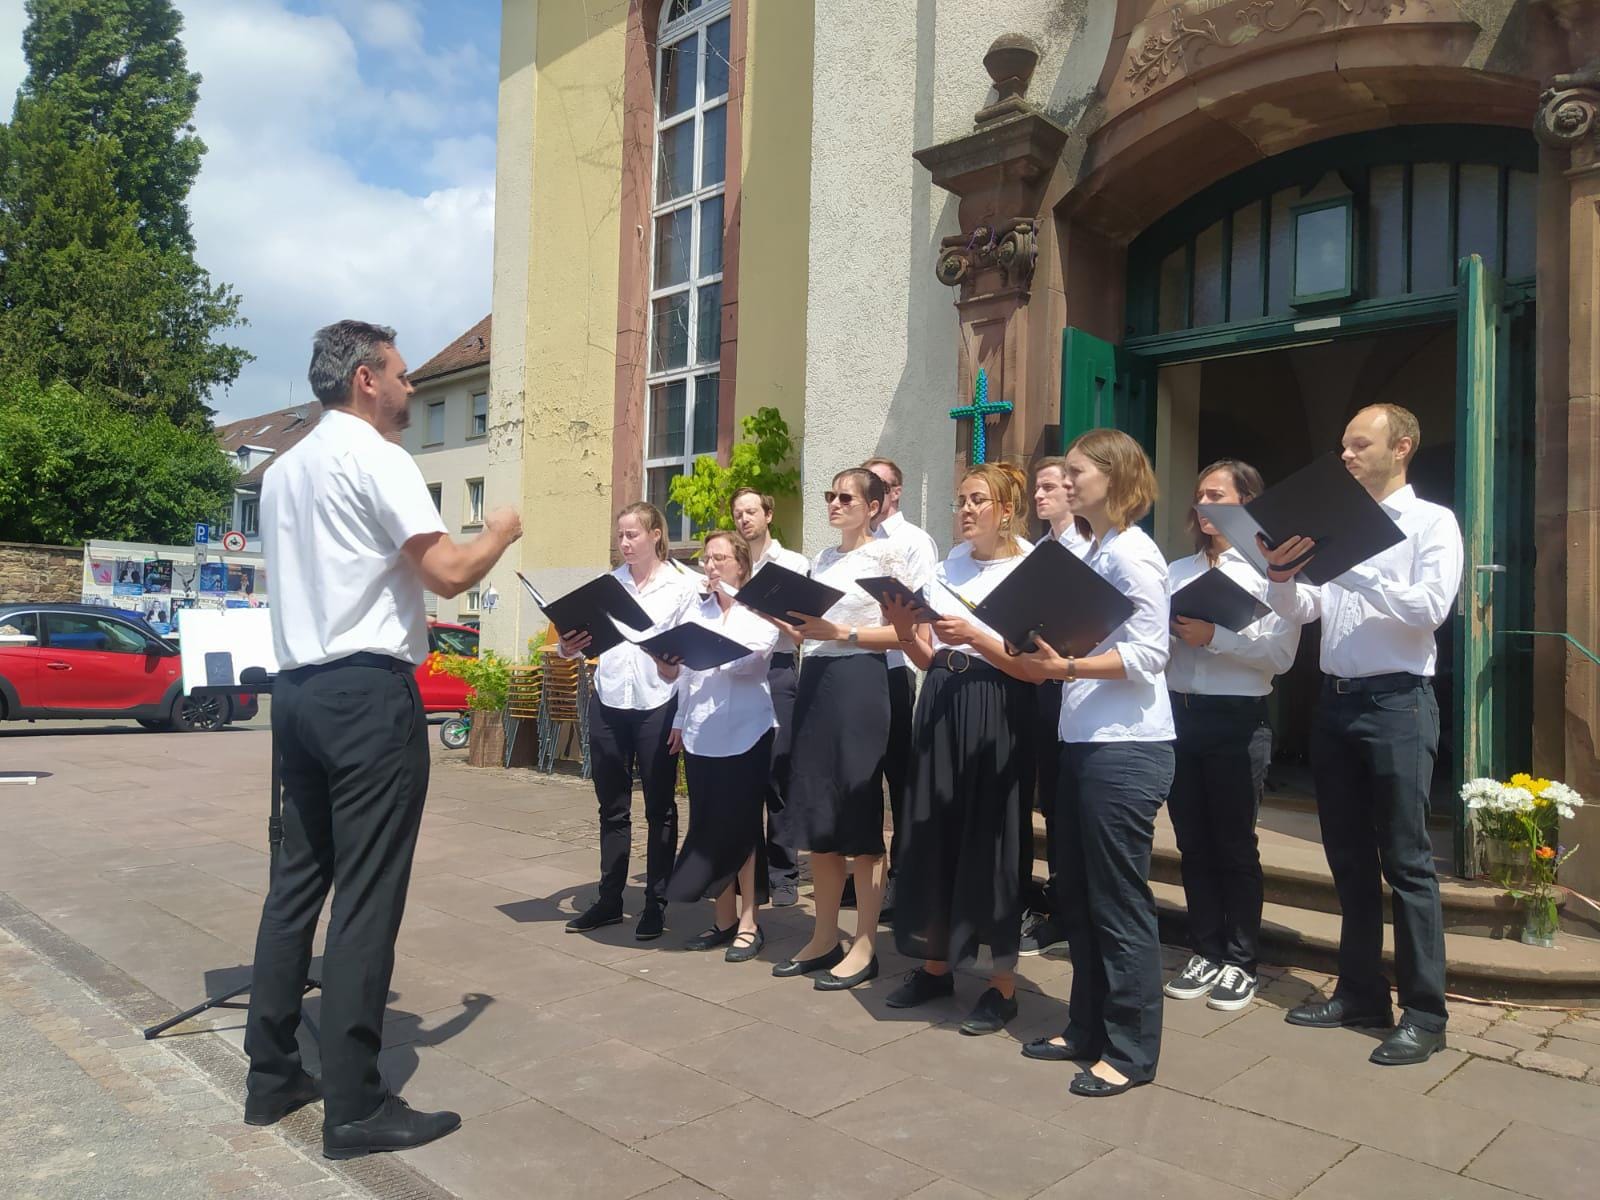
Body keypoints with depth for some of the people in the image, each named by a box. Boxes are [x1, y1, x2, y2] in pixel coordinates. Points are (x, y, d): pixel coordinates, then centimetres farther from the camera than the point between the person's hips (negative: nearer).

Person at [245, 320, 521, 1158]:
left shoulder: (283, 470, 18)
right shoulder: (375, 457, -9)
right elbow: (448, 573, -16)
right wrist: (501, 532, 2)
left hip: (298, 688, 9)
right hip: (369, 692, -9)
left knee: (298, 879, 13)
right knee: (366, 895, -5)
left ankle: (271, 1077, 21)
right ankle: (355, 1106, 1)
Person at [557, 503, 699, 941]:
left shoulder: (685, 584, -1)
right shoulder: (610, 583, 11)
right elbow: (589, 633, 8)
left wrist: (685, 714, -17)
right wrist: (567, 647, -13)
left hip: (657, 704, -4)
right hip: (608, 702, 4)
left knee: (659, 807, 6)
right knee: (612, 805, 11)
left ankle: (657, 903, 16)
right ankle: (609, 899, 22)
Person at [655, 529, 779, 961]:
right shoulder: (696, 610, 14)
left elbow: (746, 659, -17)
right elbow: (685, 671, 15)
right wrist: (681, 720, 9)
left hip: (745, 732, -5)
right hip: (700, 732, 5)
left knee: (741, 828, -1)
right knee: (709, 829, 7)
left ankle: (749, 922, 9)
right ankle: (724, 919, 18)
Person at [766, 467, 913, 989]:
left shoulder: (886, 555, -2)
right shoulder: (822, 560, 18)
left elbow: (902, 632, -10)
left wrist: (840, 633, -18)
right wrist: (790, 625, 0)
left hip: (858, 682, -7)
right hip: (814, 681, 7)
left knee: (859, 816, -2)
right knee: (815, 814, 9)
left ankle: (865, 945, 8)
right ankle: (824, 937, 21)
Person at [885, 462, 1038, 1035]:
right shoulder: (949, 564, 12)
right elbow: (926, 656, 11)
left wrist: (974, 635, -22)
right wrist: (903, 627, -8)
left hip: (996, 715, -5)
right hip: (939, 707, 6)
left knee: (991, 842, 0)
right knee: (933, 835, 10)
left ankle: (1003, 983, 14)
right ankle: (936, 964, 26)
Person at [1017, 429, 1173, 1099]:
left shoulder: (1133, 553, -10)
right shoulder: (1091, 553, 16)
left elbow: (1148, 653, -18)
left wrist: (1072, 666, -27)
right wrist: (1047, 659, 4)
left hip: (1126, 748, -9)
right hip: (1082, 743, 9)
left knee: (1120, 902, 0)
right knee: (1077, 895, 15)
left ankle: (1131, 1051, 13)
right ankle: (1088, 1028, 28)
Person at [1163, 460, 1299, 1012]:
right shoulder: (1176, 571, 14)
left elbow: (1280, 652, -12)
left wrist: (1213, 636, -18)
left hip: (1236, 719, -5)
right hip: (1177, 714, 5)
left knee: (1234, 845, 5)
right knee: (1193, 843, 10)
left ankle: (1240, 963, 17)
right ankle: (1206, 954, 22)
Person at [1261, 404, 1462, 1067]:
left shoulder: (1431, 523, -2)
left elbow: (1430, 607, -16)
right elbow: (1301, 611, 7)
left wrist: (1352, 570, -22)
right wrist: (1282, 573, -12)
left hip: (1397, 703, -6)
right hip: (1336, 701, 6)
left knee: (1406, 862, -2)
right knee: (1348, 858, 13)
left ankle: (1424, 1013, 8)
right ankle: (1359, 992, 24)